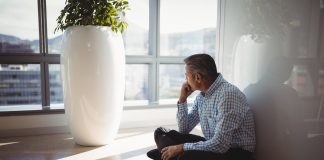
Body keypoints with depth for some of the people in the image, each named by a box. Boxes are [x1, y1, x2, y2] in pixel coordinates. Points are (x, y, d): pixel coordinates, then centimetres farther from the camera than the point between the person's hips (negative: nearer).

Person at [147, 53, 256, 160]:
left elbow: (220, 144, -28)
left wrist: (182, 147, -21)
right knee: (161, 133, 1)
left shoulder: (228, 95, -24)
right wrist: (182, 99, -3)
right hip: (213, 145, 8)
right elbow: (184, 129, 8)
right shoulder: (202, 94, 3)